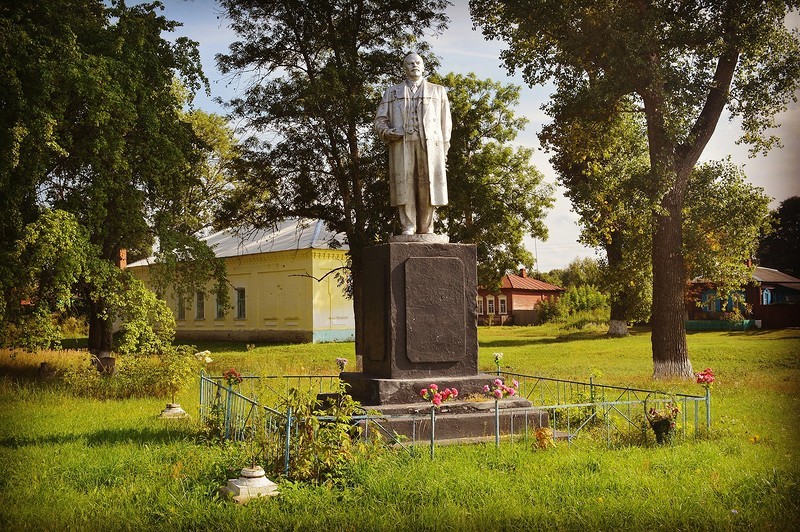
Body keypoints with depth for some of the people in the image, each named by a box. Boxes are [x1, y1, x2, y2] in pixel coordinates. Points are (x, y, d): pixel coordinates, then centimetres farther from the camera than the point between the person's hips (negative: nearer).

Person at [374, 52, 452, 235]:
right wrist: (386, 132, -7)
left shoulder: (438, 91, 23)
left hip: (430, 144, 0)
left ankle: (426, 231, -6)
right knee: (405, 186, -9)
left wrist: (444, 149, 6)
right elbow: (380, 119, 15)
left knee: (428, 187, -7)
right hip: (402, 143, 0)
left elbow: (446, 122, 16)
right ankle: (408, 228, -8)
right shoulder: (392, 92, 23)